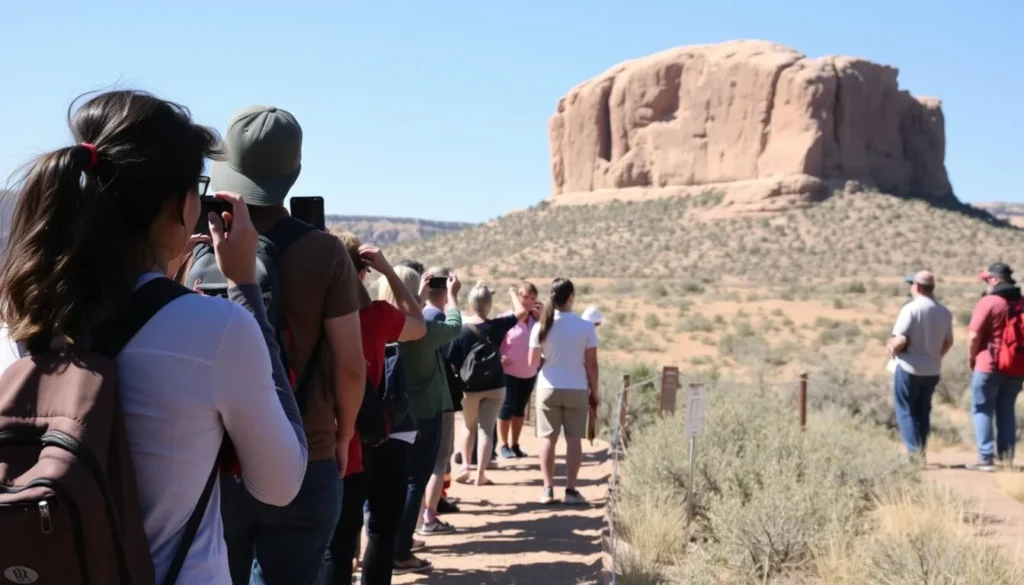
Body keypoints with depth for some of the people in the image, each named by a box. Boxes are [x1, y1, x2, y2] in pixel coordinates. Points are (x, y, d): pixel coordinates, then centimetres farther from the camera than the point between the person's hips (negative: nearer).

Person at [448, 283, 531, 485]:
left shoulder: (461, 331, -12)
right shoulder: (497, 326, -11)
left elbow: (452, 364, -10)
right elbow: (521, 312, -1)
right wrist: (513, 293, 14)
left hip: (470, 387, 0)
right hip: (494, 386, 0)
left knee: (469, 427, 21)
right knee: (486, 429, 3)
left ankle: (465, 466, 14)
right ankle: (480, 474, 0)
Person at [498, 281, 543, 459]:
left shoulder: (536, 318, 3)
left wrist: (542, 316, -11)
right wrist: (499, 358, -22)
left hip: (529, 372, 5)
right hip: (509, 371, -5)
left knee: (520, 408, 12)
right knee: (507, 407, 0)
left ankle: (514, 444, 22)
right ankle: (504, 446, 11)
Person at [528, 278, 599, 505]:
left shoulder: (541, 326, -5)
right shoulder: (585, 326, -8)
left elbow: (533, 362, -2)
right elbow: (591, 364, -5)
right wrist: (594, 392, 6)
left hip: (548, 388, 1)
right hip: (577, 389, -1)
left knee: (548, 438, 8)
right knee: (574, 439, 6)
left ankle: (548, 489, 7)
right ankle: (571, 489, 4)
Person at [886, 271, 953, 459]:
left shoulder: (911, 309, -17)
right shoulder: (944, 312, 3)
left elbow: (900, 340, -22)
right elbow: (948, 342, 12)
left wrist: (891, 348, -2)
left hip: (909, 369, -6)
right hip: (933, 371, 6)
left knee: (906, 410, 4)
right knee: (923, 411, 17)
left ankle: (913, 451, -4)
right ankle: (921, 451, 19)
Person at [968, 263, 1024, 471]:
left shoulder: (988, 302, -12)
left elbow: (974, 335, -15)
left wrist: (971, 358, 0)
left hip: (989, 365, -6)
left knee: (982, 410, 1)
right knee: (1007, 411, 13)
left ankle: (986, 458, -6)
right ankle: (1006, 457, 12)